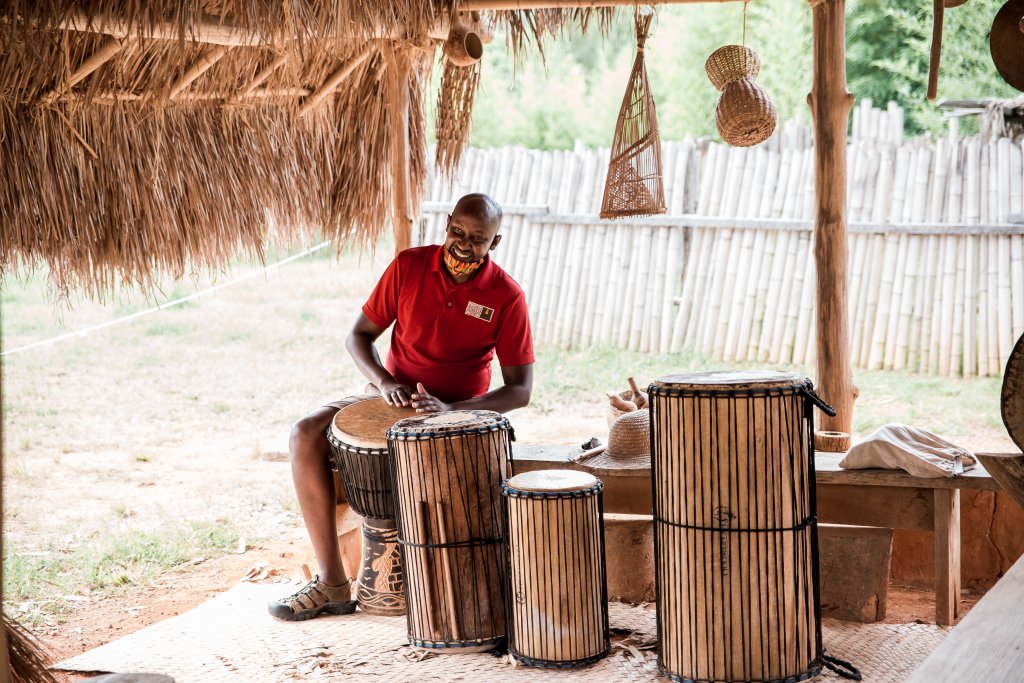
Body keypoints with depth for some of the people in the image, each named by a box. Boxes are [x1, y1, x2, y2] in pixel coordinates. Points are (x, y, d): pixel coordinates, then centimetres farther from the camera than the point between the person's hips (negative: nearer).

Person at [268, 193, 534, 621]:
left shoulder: (506, 296, -12)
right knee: (306, 436, -19)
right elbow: (359, 336, 1)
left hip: (460, 412, -3)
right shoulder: (409, 265, -6)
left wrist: (451, 409, -27)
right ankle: (332, 583, -16)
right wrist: (385, 382, -20)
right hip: (393, 400, 3)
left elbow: (520, 390, -13)